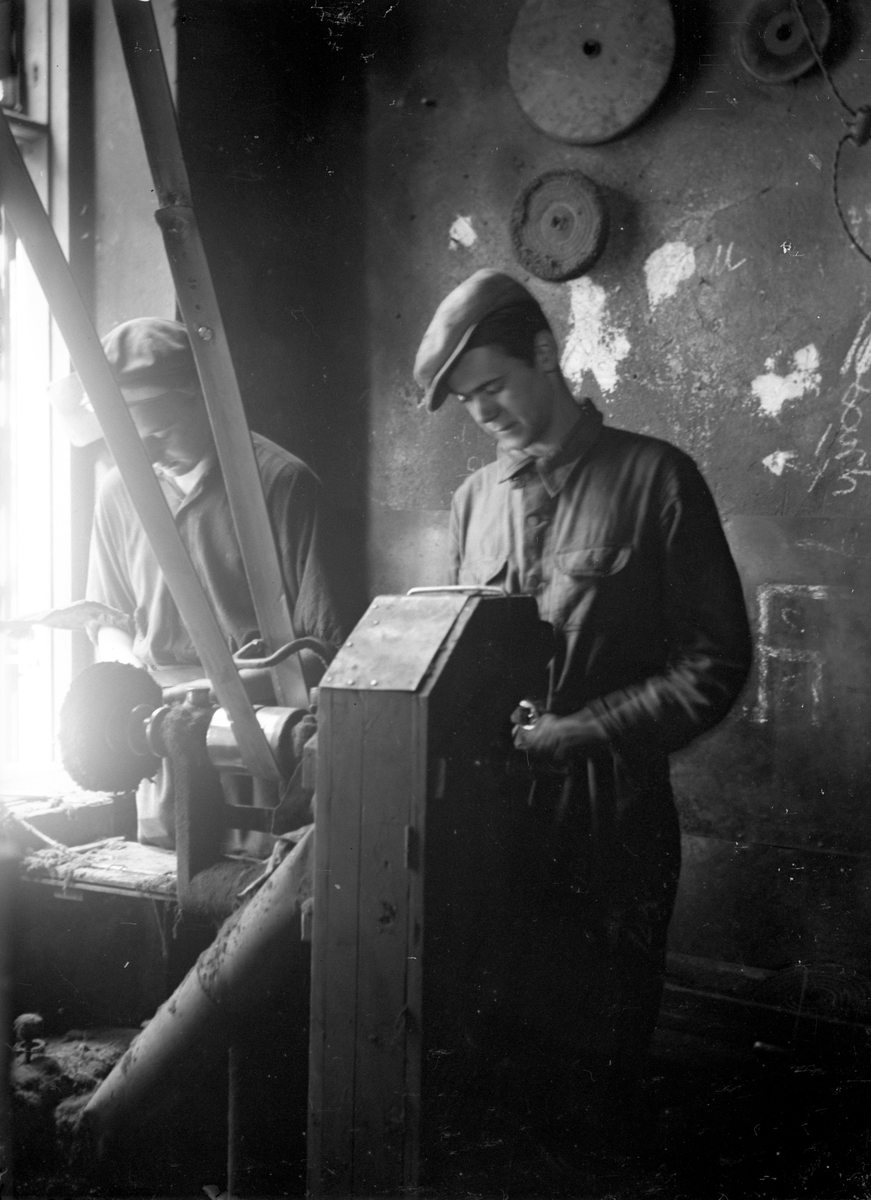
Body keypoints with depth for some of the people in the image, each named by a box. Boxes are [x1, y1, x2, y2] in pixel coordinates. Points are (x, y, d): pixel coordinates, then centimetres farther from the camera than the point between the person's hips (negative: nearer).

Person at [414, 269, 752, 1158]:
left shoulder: (653, 478, -5)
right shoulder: (475, 498, 11)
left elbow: (714, 663, -7)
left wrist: (573, 733, -15)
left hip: (606, 817, -4)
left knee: (594, 1060, 8)